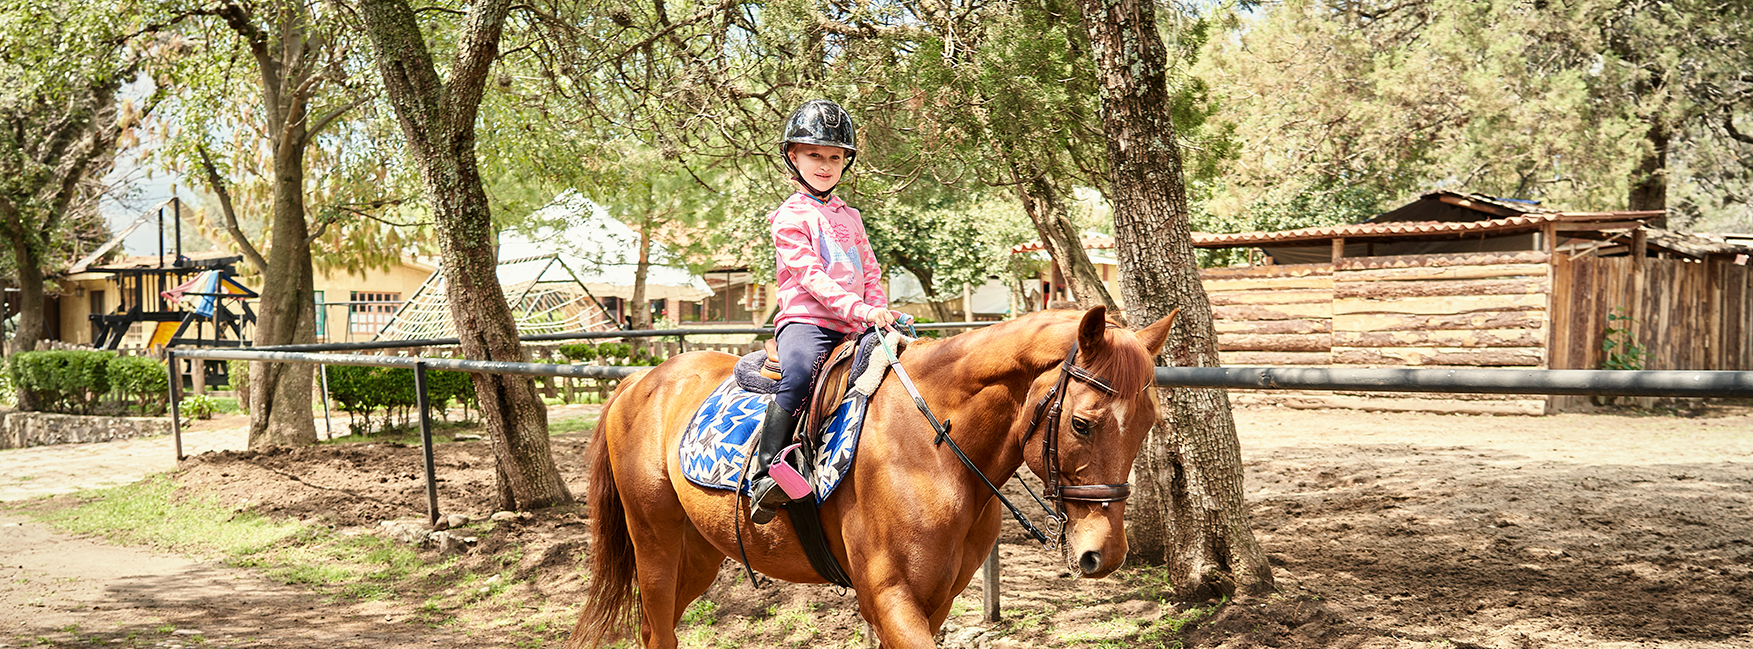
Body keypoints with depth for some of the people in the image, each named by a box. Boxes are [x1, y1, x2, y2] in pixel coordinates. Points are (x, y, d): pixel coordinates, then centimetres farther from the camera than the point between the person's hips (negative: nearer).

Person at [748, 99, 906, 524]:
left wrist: (880, 311, 2)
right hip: (803, 319, -7)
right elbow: (810, 275, -11)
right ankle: (764, 474, -34)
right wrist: (857, 309, -22)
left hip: (851, 328, 7)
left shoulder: (850, 218, 23)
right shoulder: (790, 217, 1)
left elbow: (870, 271, 23)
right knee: (800, 374, -35)